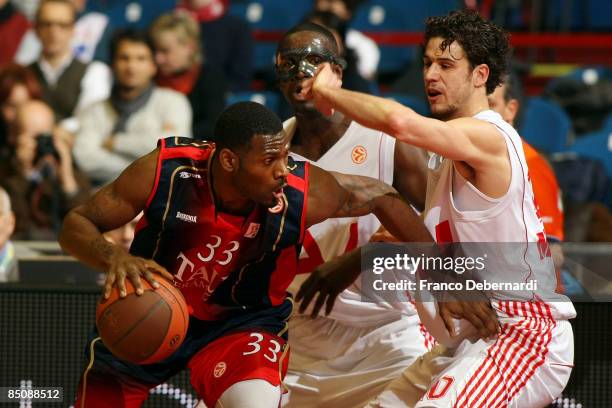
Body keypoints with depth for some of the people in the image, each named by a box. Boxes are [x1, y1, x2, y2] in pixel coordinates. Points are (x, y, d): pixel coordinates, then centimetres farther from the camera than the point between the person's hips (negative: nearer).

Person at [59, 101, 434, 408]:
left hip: (241, 321, -1)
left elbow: (382, 198, -10)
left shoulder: (304, 193, -28)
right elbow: (77, 225, -21)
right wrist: (113, 258, -42)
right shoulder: (164, 170, -29)